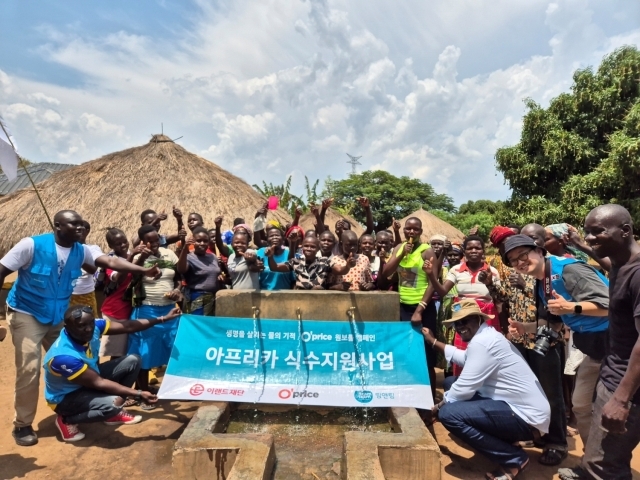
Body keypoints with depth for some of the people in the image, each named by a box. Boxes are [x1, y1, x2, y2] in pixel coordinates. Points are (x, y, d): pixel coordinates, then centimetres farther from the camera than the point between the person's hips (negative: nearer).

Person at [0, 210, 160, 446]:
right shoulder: (32, 245, -19)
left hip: (59, 316, 5)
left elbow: (110, 261, -17)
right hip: (26, 314, -5)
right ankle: (22, 425, 12)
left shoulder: (81, 251, -6)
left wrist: (143, 270, -31)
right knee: (29, 368, -6)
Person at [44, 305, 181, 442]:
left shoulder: (94, 326, -20)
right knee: (112, 404, -32)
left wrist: (162, 319, -11)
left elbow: (128, 327, -8)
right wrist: (139, 394, -30)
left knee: (132, 361, -5)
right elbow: (98, 383, -30)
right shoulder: (63, 356, -36)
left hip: (90, 376, 8)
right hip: (66, 397, -7)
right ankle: (66, 420, -2)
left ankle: (115, 412, 10)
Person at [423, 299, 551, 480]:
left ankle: (514, 459, -6)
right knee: (451, 383, 14)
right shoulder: (485, 336, 10)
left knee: (448, 413, -24)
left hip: (526, 417, -10)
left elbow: (464, 389, -20)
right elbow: (463, 358, 30)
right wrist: (434, 342, 33)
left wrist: (438, 406, -3)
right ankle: (504, 438, 13)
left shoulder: (481, 342, -21)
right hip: (521, 407, 10)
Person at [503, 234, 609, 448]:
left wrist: (571, 308, -39)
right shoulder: (541, 286, 4)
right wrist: (526, 328, -1)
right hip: (593, 346, 9)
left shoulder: (568, 269, -24)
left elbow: (611, 304, -28)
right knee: (581, 405, 16)